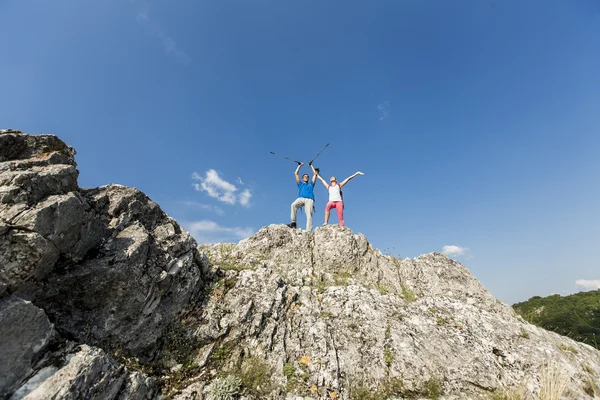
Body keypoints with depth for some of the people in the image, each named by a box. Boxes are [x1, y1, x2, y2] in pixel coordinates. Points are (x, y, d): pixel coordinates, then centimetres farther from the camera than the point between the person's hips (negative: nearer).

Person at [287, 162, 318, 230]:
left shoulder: (311, 183, 36)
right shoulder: (300, 183, 34)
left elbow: (315, 174, 36)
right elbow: (295, 174, 32)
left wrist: (311, 165, 44)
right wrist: (299, 165, 40)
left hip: (309, 199, 0)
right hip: (301, 198, 0)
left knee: (309, 214, -21)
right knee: (293, 205, -34)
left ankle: (308, 231, -32)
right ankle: (293, 222, -31)